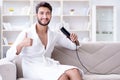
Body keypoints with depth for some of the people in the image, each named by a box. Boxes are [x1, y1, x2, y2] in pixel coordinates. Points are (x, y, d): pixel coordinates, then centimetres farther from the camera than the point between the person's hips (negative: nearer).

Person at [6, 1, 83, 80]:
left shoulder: (55, 35, 12)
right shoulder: (26, 34, -3)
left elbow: (73, 46, 22)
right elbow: (9, 56, -9)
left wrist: (75, 40, -2)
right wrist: (21, 44, -28)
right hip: (33, 69, -4)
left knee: (74, 71, -28)